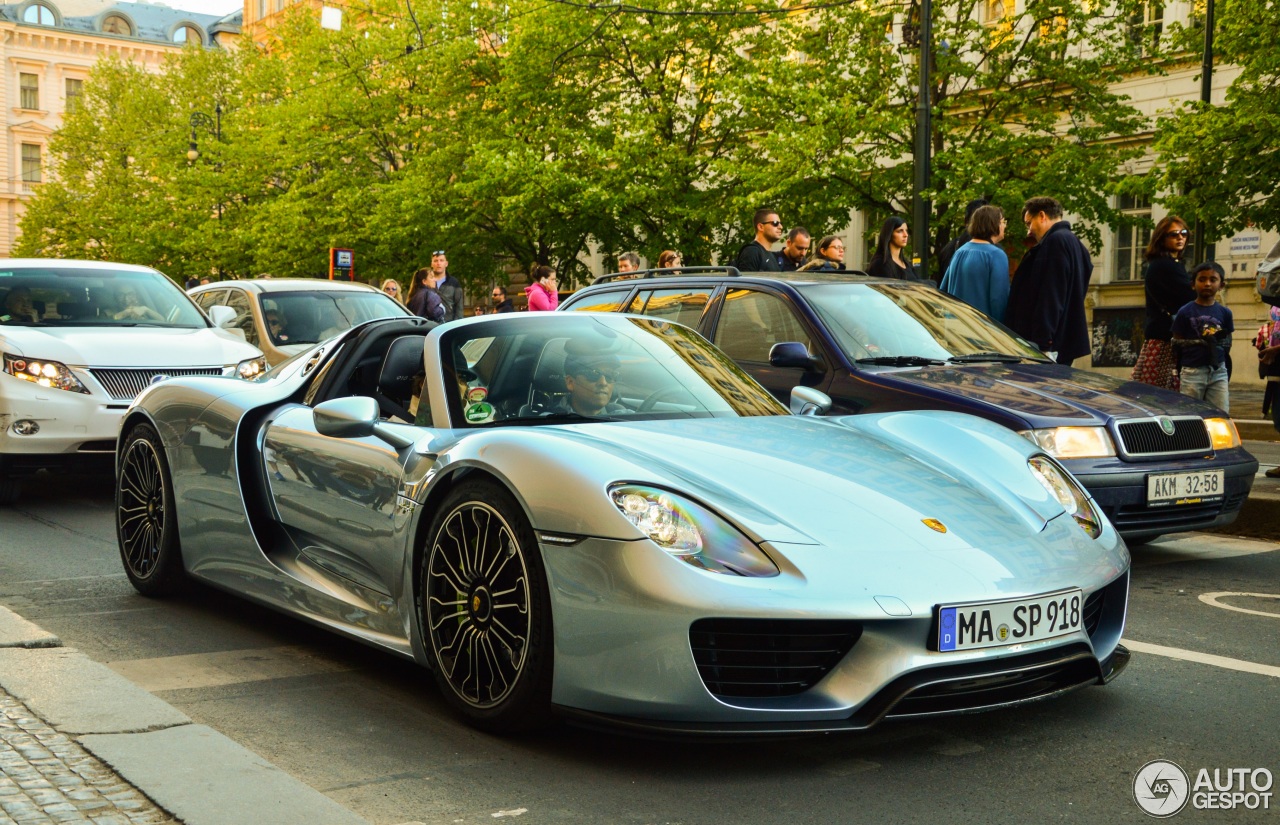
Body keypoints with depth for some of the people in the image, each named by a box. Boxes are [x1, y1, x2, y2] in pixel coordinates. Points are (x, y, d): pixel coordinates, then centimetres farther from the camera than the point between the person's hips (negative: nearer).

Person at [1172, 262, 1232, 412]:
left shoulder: (1224, 312, 7)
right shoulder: (1185, 311, -2)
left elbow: (1228, 342, 14)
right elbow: (1176, 342, -2)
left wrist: (1221, 342, -5)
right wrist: (1199, 341, -13)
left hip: (1218, 371, 3)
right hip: (1192, 371, -3)